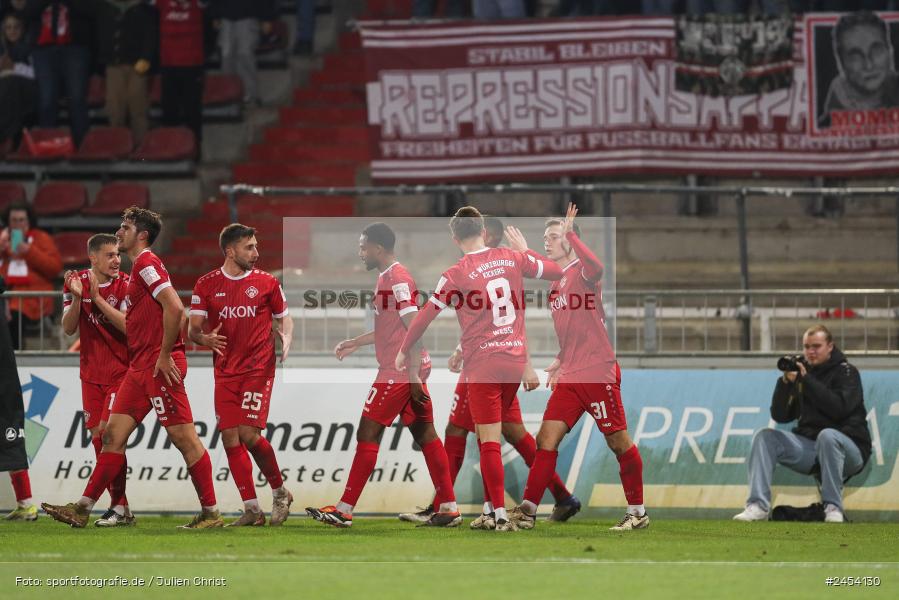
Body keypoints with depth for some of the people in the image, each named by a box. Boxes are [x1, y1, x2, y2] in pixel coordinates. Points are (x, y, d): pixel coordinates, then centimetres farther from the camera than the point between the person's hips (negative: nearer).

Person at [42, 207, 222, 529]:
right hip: (140, 366, 10)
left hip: (158, 364, -10)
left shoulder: (146, 263, -11)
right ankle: (82, 509, 8)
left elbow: (174, 308, -22)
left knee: (183, 436, -6)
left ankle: (210, 512, -3)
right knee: (113, 433, 7)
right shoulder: (140, 267, 20)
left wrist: (165, 355, -20)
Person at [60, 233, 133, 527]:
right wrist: (76, 297, -19)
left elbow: (129, 326, -19)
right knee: (98, 436, 2)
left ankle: (120, 508, -12)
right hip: (91, 374, 5)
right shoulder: (76, 281, 2)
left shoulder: (126, 285, -8)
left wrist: (97, 298, -22)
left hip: (121, 371, -5)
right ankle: (119, 506, 9)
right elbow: (68, 328, -3)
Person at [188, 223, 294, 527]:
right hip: (225, 373, 2)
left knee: (249, 434, -14)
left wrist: (286, 338, -8)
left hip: (258, 368, -2)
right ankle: (252, 509, 2)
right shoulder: (206, 285, 4)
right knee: (230, 437, -4)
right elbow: (193, 329, 3)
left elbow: (284, 317, 13)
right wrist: (205, 338, -20)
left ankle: (280, 491, 9)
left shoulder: (266, 282, 3)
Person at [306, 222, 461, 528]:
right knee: (425, 436, 8)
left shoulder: (397, 280, -15)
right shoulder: (387, 277, 16)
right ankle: (449, 508, 7)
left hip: (399, 372, -10)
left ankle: (344, 511, -5)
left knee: (367, 434, -7)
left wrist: (413, 375, -22)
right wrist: (357, 342, 27)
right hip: (408, 372, 10)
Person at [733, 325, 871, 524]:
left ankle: (833, 508, -32)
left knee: (827, 435, -37)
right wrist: (785, 382, -8)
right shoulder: (801, 370, 11)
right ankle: (758, 506, -23)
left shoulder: (846, 372, -2)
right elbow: (780, 416, 6)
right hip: (808, 444, 5)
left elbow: (839, 407, -22)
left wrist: (807, 380, -20)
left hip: (849, 446, -5)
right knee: (765, 436, -11)